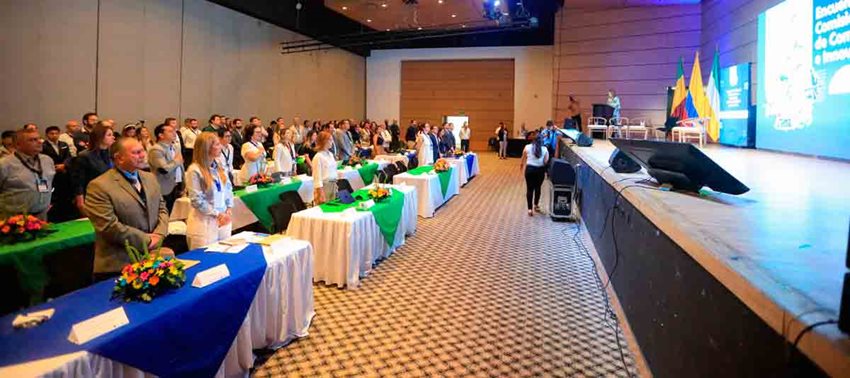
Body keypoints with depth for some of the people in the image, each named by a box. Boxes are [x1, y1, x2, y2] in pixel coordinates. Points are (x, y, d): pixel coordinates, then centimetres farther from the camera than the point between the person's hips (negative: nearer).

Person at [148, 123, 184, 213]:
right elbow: (164, 169, -26)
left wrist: (182, 187, 15)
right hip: (166, 190, -8)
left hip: (177, 187, 8)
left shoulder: (174, 148, 14)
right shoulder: (156, 150, -13)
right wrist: (177, 160, -10)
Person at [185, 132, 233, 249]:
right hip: (204, 223, -6)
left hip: (224, 220, 6)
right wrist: (217, 214, -13)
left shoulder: (219, 166, 7)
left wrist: (229, 210, -2)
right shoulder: (194, 170, -13)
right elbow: (197, 200, -15)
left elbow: (229, 189, 11)